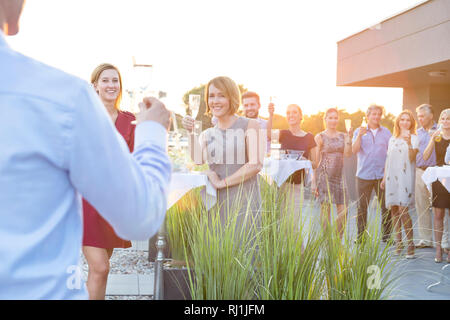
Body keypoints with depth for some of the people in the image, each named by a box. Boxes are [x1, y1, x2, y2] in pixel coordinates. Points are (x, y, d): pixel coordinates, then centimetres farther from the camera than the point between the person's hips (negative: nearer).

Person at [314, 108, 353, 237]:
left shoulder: (343, 136, 15)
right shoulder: (320, 137, 3)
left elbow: (348, 154, 0)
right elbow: (316, 160, 1)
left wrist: (349, 138, -11)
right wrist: (314, 181, -4)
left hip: (339, 176, 4)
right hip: (324, 176, -4)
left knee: (343, 210, -1)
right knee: (325, 208, -4)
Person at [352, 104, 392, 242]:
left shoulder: (386, 132, 11)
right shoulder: (359, 131, 8)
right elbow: (354, 150, -4)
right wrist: (360, 135, -17)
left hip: (382, 174, 1)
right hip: (364, 174, -1)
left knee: (386, 207, -1)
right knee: (362, 207, 1)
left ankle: (386, 235, 10)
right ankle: (360, 236, 10)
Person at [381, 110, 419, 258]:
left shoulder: (414, 138, 2)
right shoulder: (392, 139, 17)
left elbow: (412, 158, -10)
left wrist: (409, 143, -22)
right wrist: (384, 178, 17)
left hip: (405, 178, -5)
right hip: (391, 177, 5)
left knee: (403, 209, -14)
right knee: (393, 209, 4)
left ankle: (410, 244, -7)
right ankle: (398, 243, 12)